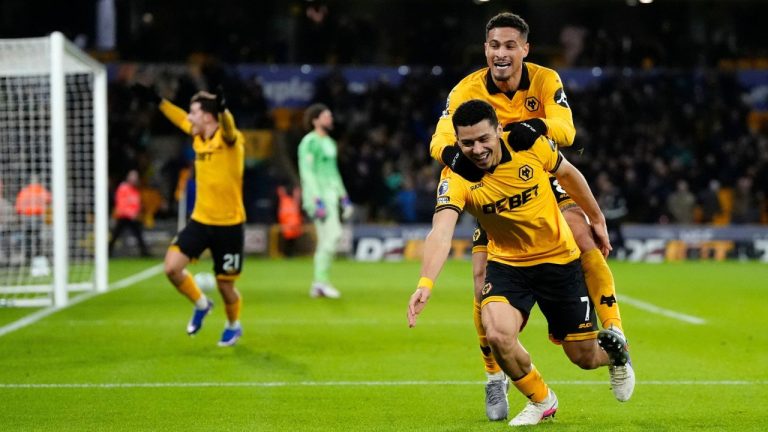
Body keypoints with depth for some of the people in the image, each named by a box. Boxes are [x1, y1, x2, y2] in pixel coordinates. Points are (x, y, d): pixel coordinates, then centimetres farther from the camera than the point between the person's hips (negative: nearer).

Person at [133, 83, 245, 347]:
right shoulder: (198, 138, 7)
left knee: (225, 285, 3)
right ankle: (201, 304, 17)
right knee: (172, 266, -11)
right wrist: (157, 101, 32)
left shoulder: (229, 139, -14)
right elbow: (182, 120, 28)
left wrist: (222, 109, -60)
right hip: (200, 219, 6)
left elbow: (228, 127, -39)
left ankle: (233, 326, 34)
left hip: (229, 225, -6)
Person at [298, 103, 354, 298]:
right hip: (317, 194, -9)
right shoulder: (309, 142, -9)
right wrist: (317, 200, -23)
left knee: (326, 239, 7)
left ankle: (318, 285, 10)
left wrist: (343, 197, 22)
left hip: (330, 195, 9)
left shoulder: (329, 142, 20)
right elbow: (307, 172, -16)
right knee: (333, 233, -18)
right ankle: (321, 280, -15)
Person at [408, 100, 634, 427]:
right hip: (506, 263, 0)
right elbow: (441, 233, -36)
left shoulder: (530, 145, -18)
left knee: (584, 357, 5)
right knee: (498, 335, -26)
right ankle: (541, 400, 4)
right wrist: (425, 283, -52)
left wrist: (597, 221, 13)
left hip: (559, 258, 0)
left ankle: (614, 350, 45)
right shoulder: (455, 178, -22)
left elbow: (568, 174, 2)